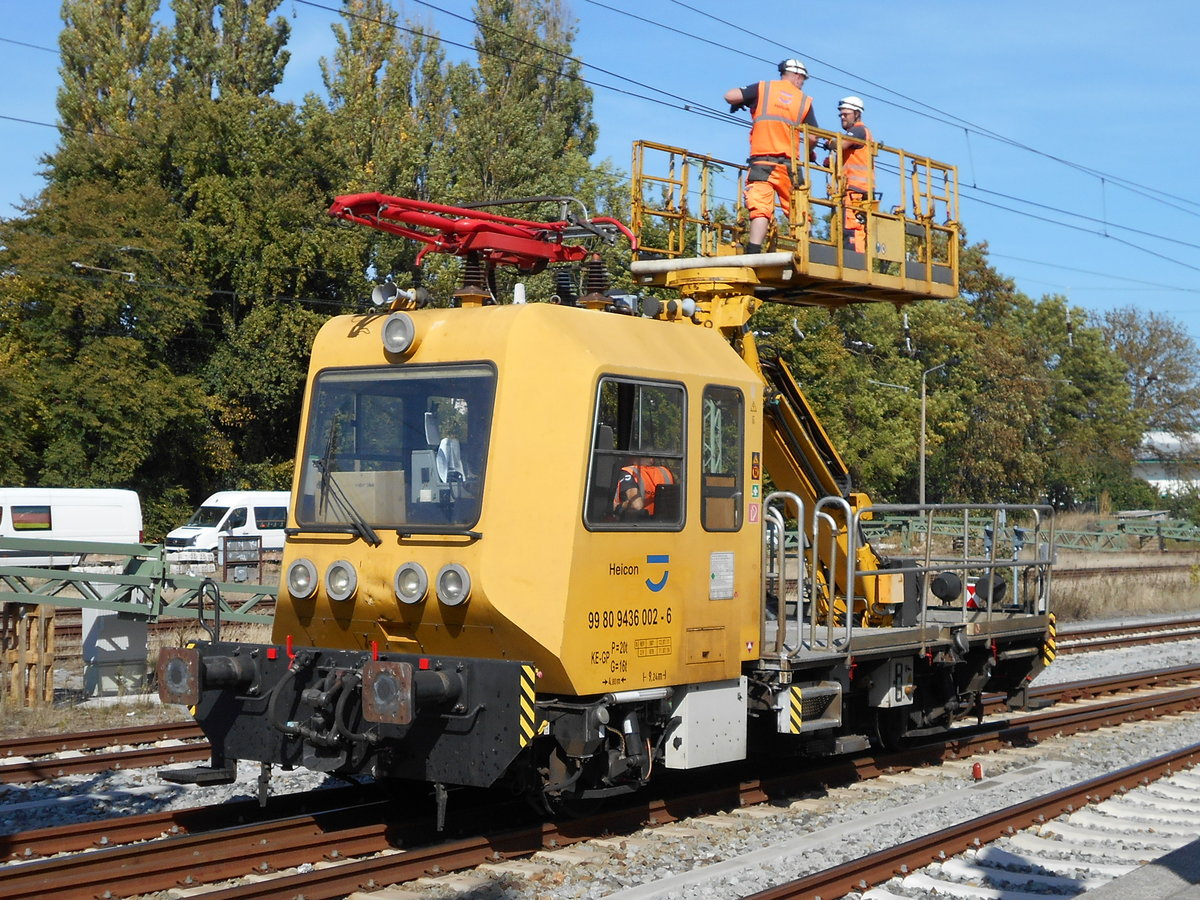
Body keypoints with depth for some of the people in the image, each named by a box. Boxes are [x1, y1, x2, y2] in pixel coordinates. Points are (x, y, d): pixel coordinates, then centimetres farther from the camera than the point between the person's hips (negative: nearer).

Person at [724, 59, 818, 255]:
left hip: (761, 161, -1)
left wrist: (738, 104, 22)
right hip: (788, 163, 1)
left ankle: (754, 251, -24)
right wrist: (810, 152, 28)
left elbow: (730, 95, -1)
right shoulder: (804, 101, 11)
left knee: (760, 208, -10)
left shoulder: (763, 88, 8)